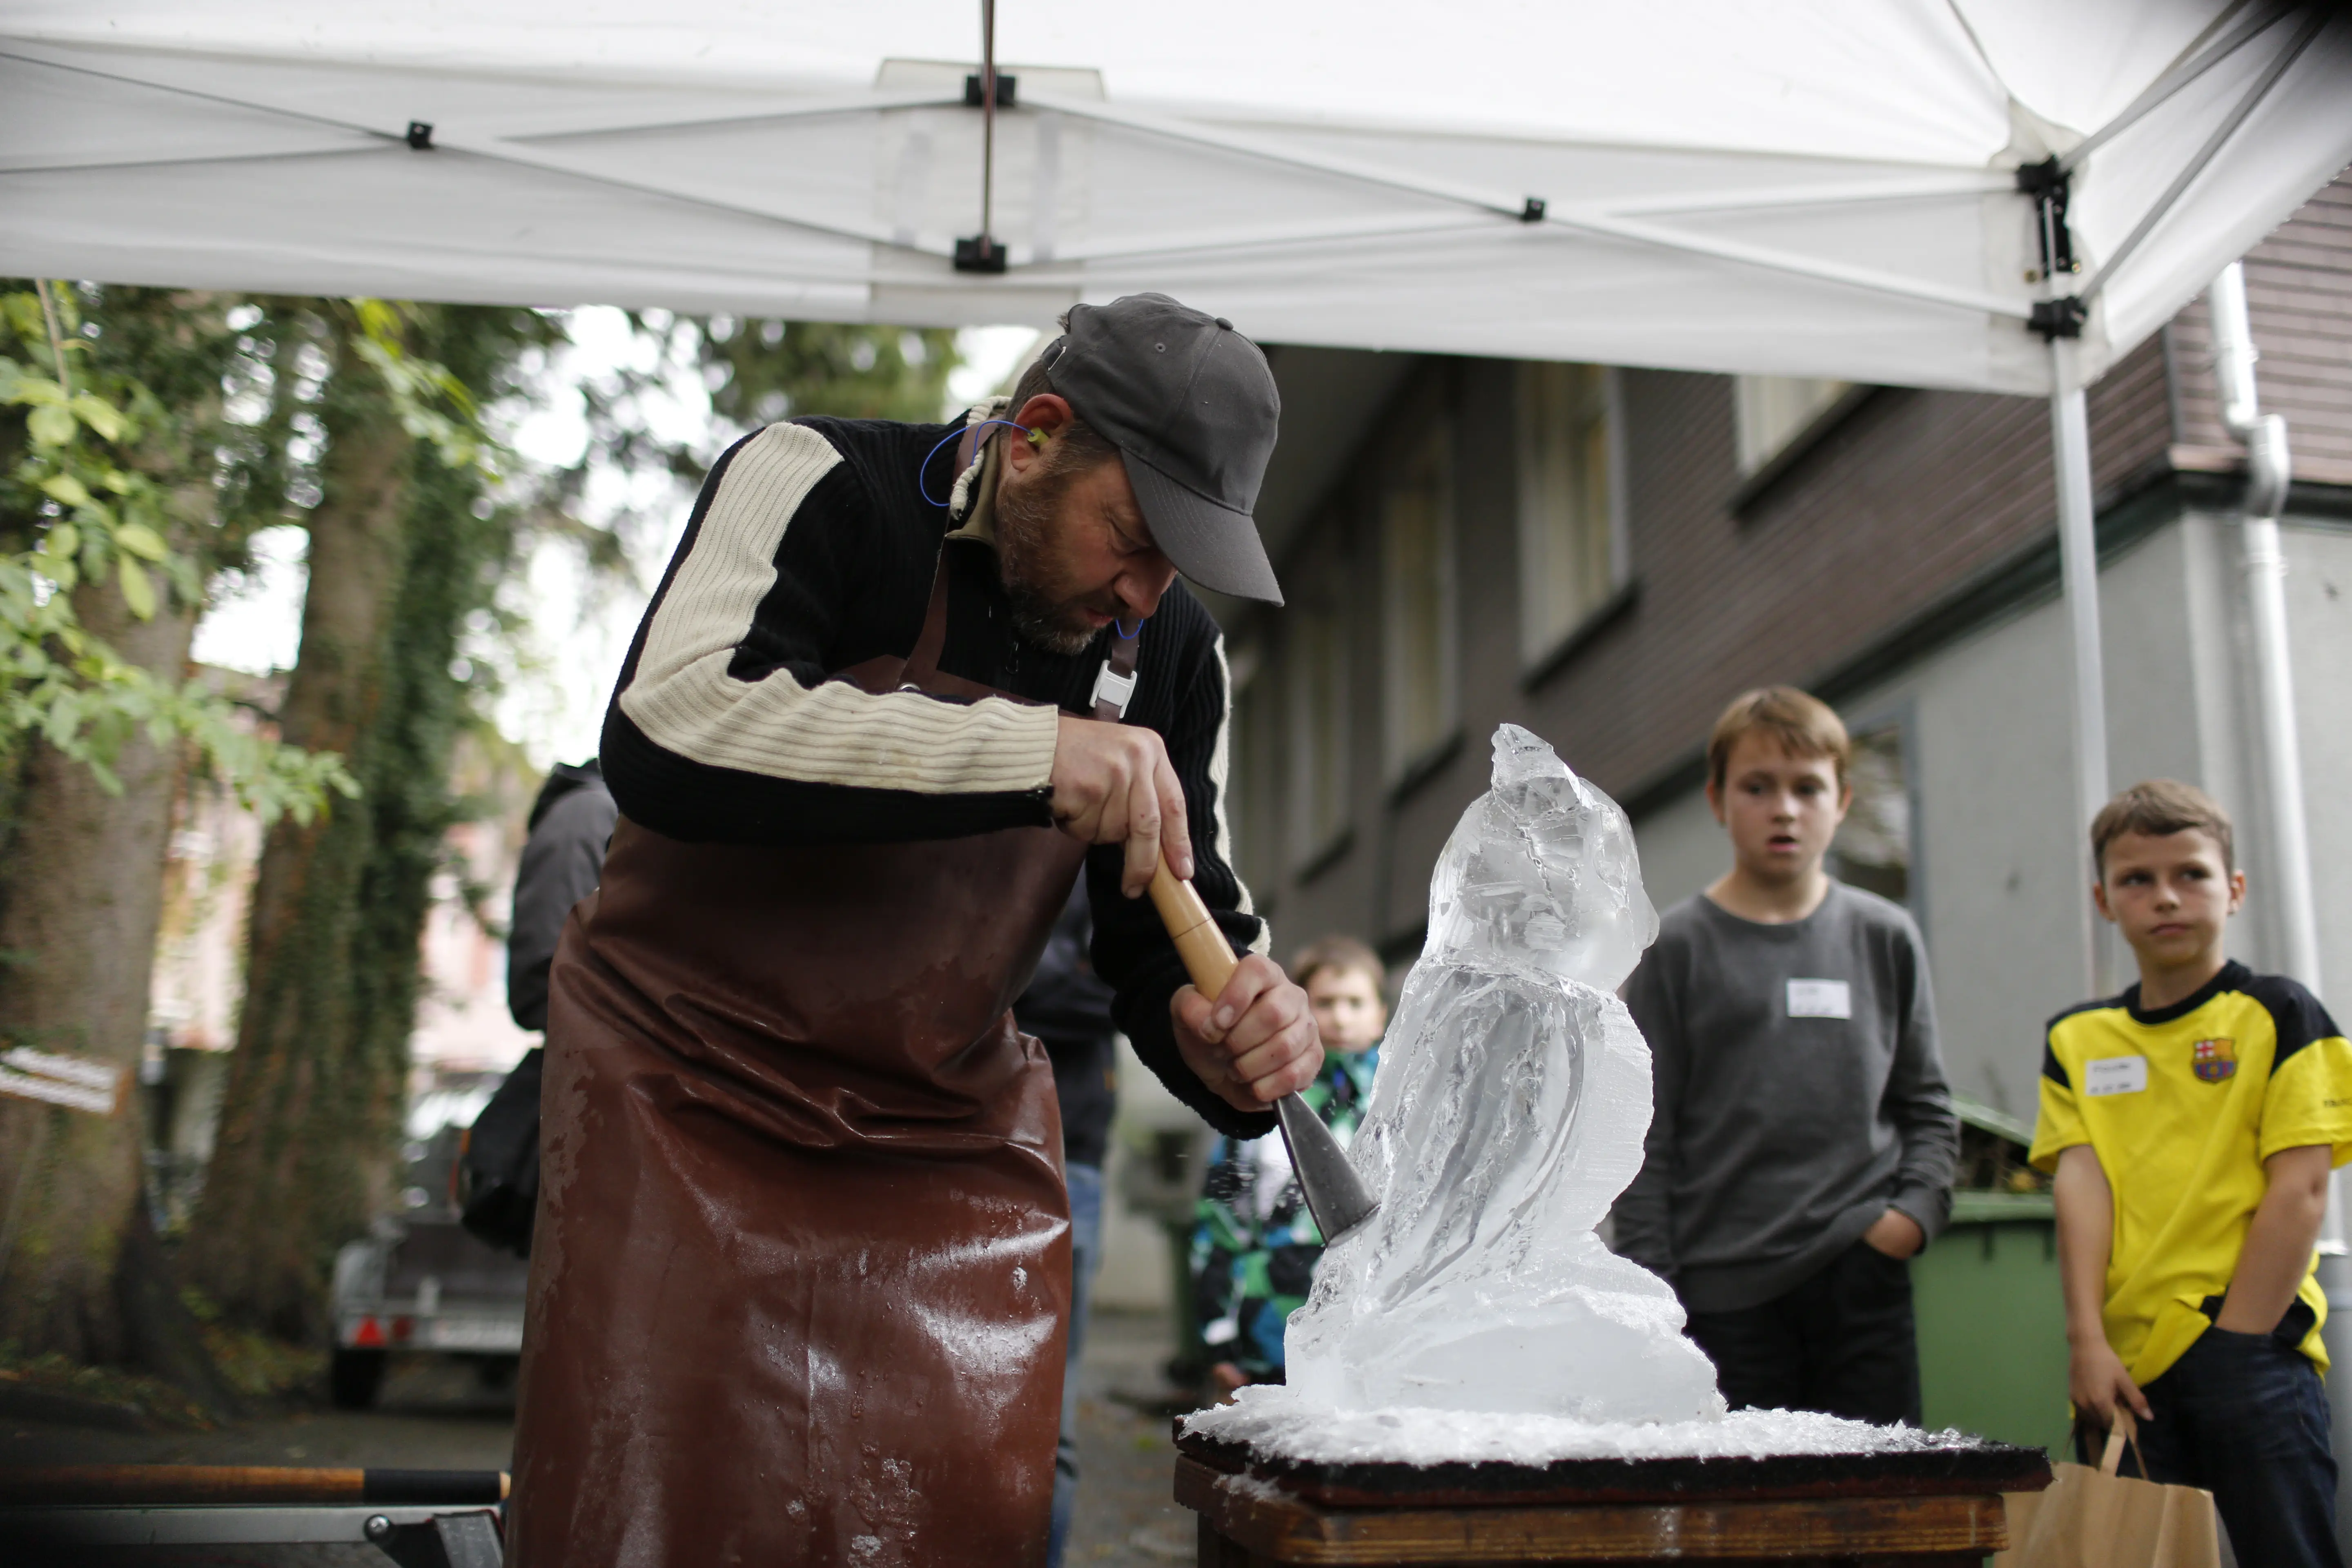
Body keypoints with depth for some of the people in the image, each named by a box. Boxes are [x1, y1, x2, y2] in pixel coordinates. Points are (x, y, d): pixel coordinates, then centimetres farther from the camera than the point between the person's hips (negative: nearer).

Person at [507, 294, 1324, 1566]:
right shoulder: (817, 486, -13)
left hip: (951, 1139, 4)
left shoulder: (1171, 651, 0)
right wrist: (1028, 753, -35)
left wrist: (1221, 1039, -19)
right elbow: (665, 736, -31)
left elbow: (1164, 942, 5)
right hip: (686, 1097, -3)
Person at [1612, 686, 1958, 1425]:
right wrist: (1650, 1294, -3)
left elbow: (1927, 1106, 15)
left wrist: (1916, 1208, -3)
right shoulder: (1678, 948, 2)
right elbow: (1644, 1136, 1)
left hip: (1864, 1278, 2)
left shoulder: (1886, 938, 10)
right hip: (1726, 1293, -2)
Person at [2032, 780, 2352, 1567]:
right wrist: (2087, 1344, -7)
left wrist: (2234, 1343, -11)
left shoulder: (2279, 1016, 3)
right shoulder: (2075, 1039, 13)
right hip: (2127, 1364, 4)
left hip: (2249, 1351, -3)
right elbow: (2080, 1184, 3)